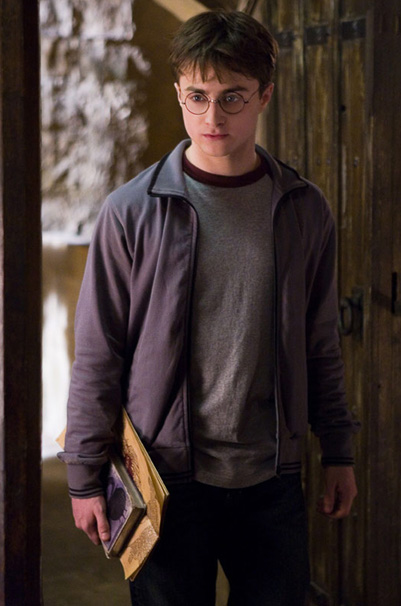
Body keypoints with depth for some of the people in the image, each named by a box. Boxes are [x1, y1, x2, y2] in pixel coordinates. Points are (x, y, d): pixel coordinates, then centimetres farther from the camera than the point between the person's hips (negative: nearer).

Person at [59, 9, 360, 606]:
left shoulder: (303, 209, 3)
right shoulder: (133, 211, -5)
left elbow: (320, 345, 11)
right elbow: (97, 354, -2)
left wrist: (339, 452, 11)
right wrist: (85, 476, -3)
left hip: (273, 480, 3)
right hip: (168, 476, -2)